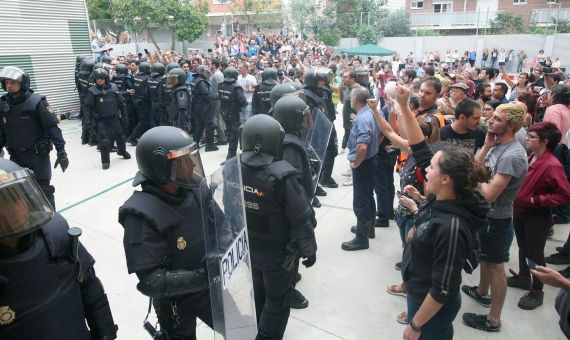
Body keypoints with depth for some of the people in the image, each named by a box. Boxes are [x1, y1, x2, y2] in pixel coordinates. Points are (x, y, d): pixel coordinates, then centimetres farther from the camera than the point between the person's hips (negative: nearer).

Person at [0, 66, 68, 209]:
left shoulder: (36, 102, -12)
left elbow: (52, 127, -14)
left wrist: (61, 152, -19)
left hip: (38, 154, -5)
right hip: (16, 156, 5)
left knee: (43, 190, -1)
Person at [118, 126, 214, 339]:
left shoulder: (195, 188, -13)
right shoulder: (142, 215, -28)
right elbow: (151, 281, -28)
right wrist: (201, 277, -35)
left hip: (208, 288, 5)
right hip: (175, 303, -5)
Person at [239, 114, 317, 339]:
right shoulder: (282, 177, -28)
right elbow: (302, 220, -21)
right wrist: (309, 250, -4)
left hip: (244, 248, 6)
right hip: (276, 252, -5)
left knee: (255, 293, 27)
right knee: (277, 300, 17)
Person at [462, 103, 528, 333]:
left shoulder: (512, 155, -28)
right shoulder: (497, 144, 1)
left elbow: (490, 194, -30)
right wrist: (486, 147, -10)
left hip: (496, 218, -9)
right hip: (484, 213, 9)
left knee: (495, 265, 4)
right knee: (485, 257, 26)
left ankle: (493, 320, 19)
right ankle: (482, 292, 49)